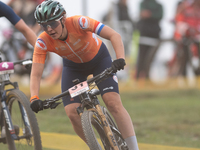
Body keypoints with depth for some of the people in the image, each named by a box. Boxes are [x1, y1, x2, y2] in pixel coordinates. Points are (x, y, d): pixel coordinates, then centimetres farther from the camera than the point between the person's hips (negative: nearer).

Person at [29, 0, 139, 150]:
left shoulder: (78, 22, -36)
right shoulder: (43, 42, -28)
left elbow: (114, 35, -39)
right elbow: (36, 75, -28)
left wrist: (120, 59, -55)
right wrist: (34, 98, -45)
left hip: (98, 58, -2)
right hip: (73, 67, 3)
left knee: (114, 103, -21)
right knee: (72, 113, -14)